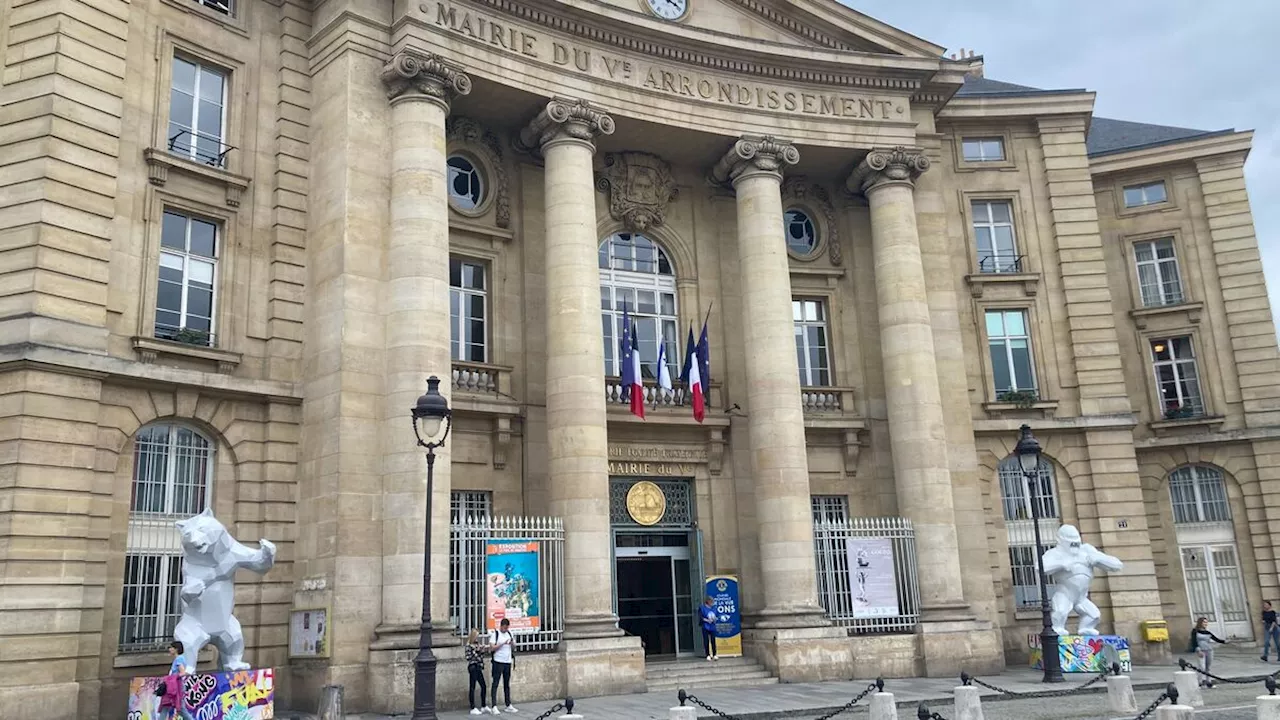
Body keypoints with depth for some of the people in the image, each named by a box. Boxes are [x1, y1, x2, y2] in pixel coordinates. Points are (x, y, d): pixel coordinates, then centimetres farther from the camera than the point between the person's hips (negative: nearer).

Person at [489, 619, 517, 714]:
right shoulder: (495, 634, -4)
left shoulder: (509, 633, 12)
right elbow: (491, 648, -12)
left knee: (507, 684, 11)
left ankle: (509, 705, 16)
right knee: (495, 684, -5)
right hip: (498, 662, -6)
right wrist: (502, 644, -20)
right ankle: (494, 706, -6)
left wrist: (512, 643, -6)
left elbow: (514, 647, 16)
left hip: (508, 662, 6)